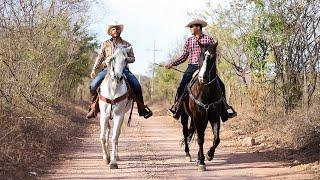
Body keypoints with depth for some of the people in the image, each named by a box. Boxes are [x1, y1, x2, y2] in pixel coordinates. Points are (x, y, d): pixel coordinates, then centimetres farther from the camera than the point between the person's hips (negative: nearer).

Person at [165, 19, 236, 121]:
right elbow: (184, 56, 13)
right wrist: (172, 64, 5)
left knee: (220, 85, -13)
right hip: (192, 67, 1)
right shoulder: (189, 41, 11)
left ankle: (225, 109, -2)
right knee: (182, 87, -16)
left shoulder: (208, 39, 2)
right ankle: (176, 107, -1)